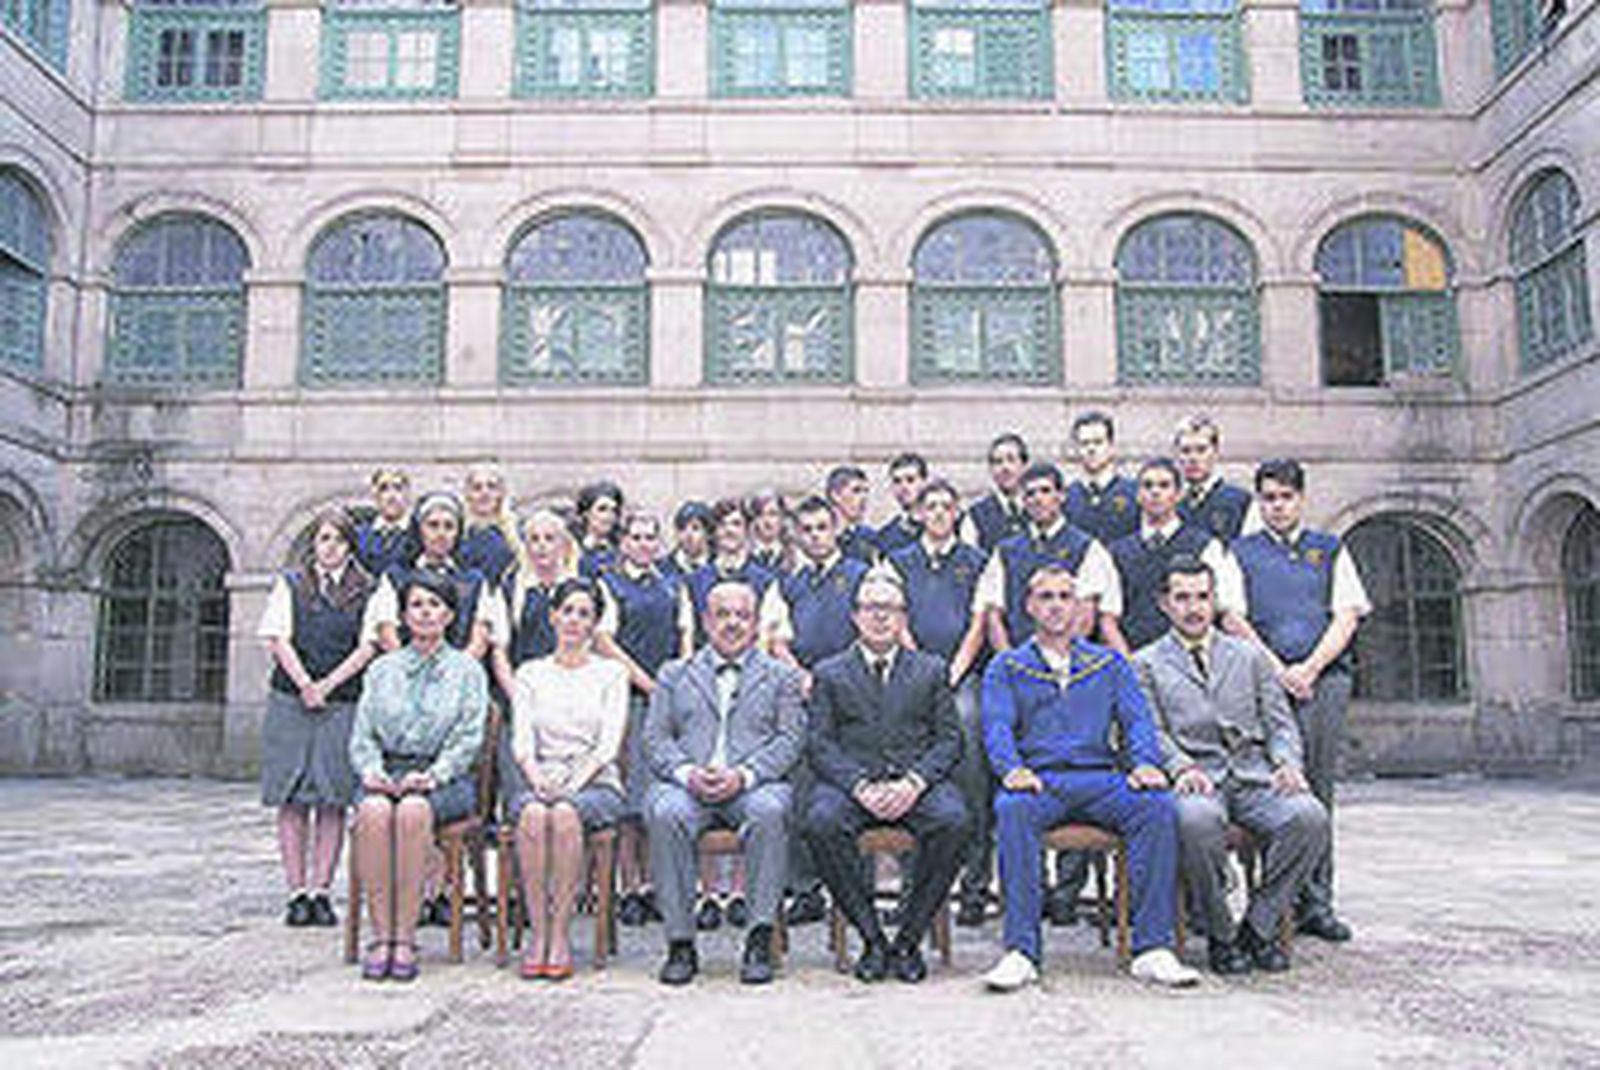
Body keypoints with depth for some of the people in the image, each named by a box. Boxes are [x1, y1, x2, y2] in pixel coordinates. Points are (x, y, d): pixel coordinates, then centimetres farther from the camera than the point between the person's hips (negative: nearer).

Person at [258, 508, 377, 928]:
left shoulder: (367, 591, 9)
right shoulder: (290, 585, 12)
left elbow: (367, 648, 1)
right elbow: (278, 640, 3)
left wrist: (327, 686, -8)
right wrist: (305, 685, -9)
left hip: (344, 704, -1)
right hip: (291, 701, 1)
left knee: (333, 800, -1)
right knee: (292, 799, 0)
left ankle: (320, 891, 4)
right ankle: (296, 893, 5)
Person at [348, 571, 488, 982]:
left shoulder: (466, 669, 10)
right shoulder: (382, 669, 18)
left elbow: (468, 739, 1)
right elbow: (362, 736, 13)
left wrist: (431, 776, -15)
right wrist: (371, 770, -8)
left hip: (445, 780, -2)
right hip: (387, 774, 2)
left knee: (414, 809, -35)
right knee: (374, 810, -32)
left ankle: (405, 938, -28)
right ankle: (380, 937, -27)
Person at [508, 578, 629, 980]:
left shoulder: (611, 672, 10)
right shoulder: (530, 674, 16)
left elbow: (609, 742, -1)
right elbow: (522, 738, 5)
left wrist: (575, 782, -16)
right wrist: (537, 778, -15)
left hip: (596, 784, -1)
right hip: (542, 779, 1)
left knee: (566, 813, -35)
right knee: (532, 813, -34)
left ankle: (560, 936, -28)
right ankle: (537, 934, -27)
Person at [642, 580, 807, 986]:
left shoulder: (781, 675, 18)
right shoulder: (675, 674, 21)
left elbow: (790, 740, 5)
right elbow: (655, 738, 10)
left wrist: (744, 775, -13)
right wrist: (686, 772, -11)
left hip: (753, 785, -1)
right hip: (688, 785, 1)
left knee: (769, 811, -35)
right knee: (664, 813, -32)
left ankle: (760, 940, -26)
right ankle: (680, 942, -22)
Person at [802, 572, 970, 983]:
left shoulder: (931, 670, 18)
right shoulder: (829, 673, 15)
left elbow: (950, 739, 8)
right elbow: (819, 744, 4)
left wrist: (914, 782, -11)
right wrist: (861, 785, -14)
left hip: (916, 783, 1)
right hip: (850, 780, 0)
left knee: (954, 821, -31)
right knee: (821, 823, -32)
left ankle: (909, 939, -14)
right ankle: (872, 939, -16)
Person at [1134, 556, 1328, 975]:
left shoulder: (1250, 656, 23)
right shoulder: (1147, 664, 13)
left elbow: (1280, 722, 16)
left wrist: (1288, 763, -5)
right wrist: (1181, 767, -18)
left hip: (1254, 777, 3)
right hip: (1197, 781, -3)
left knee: (1309, 817, -28)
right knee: (1198, 819, -38)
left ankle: (1258, 927, -9)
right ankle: (1220, 936, -14)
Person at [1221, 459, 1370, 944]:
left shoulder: (1331, 550, 17)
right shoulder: (1240, 553, 13)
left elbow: (1346, 617, 8)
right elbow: (1233, 618, 3)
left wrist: (1310, 668, -7)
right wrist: (1278, 670, -9)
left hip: (1325, 678, 2)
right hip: (1265, 680, -1)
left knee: (1319, 789, 1)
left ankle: (1317, 901, 7)